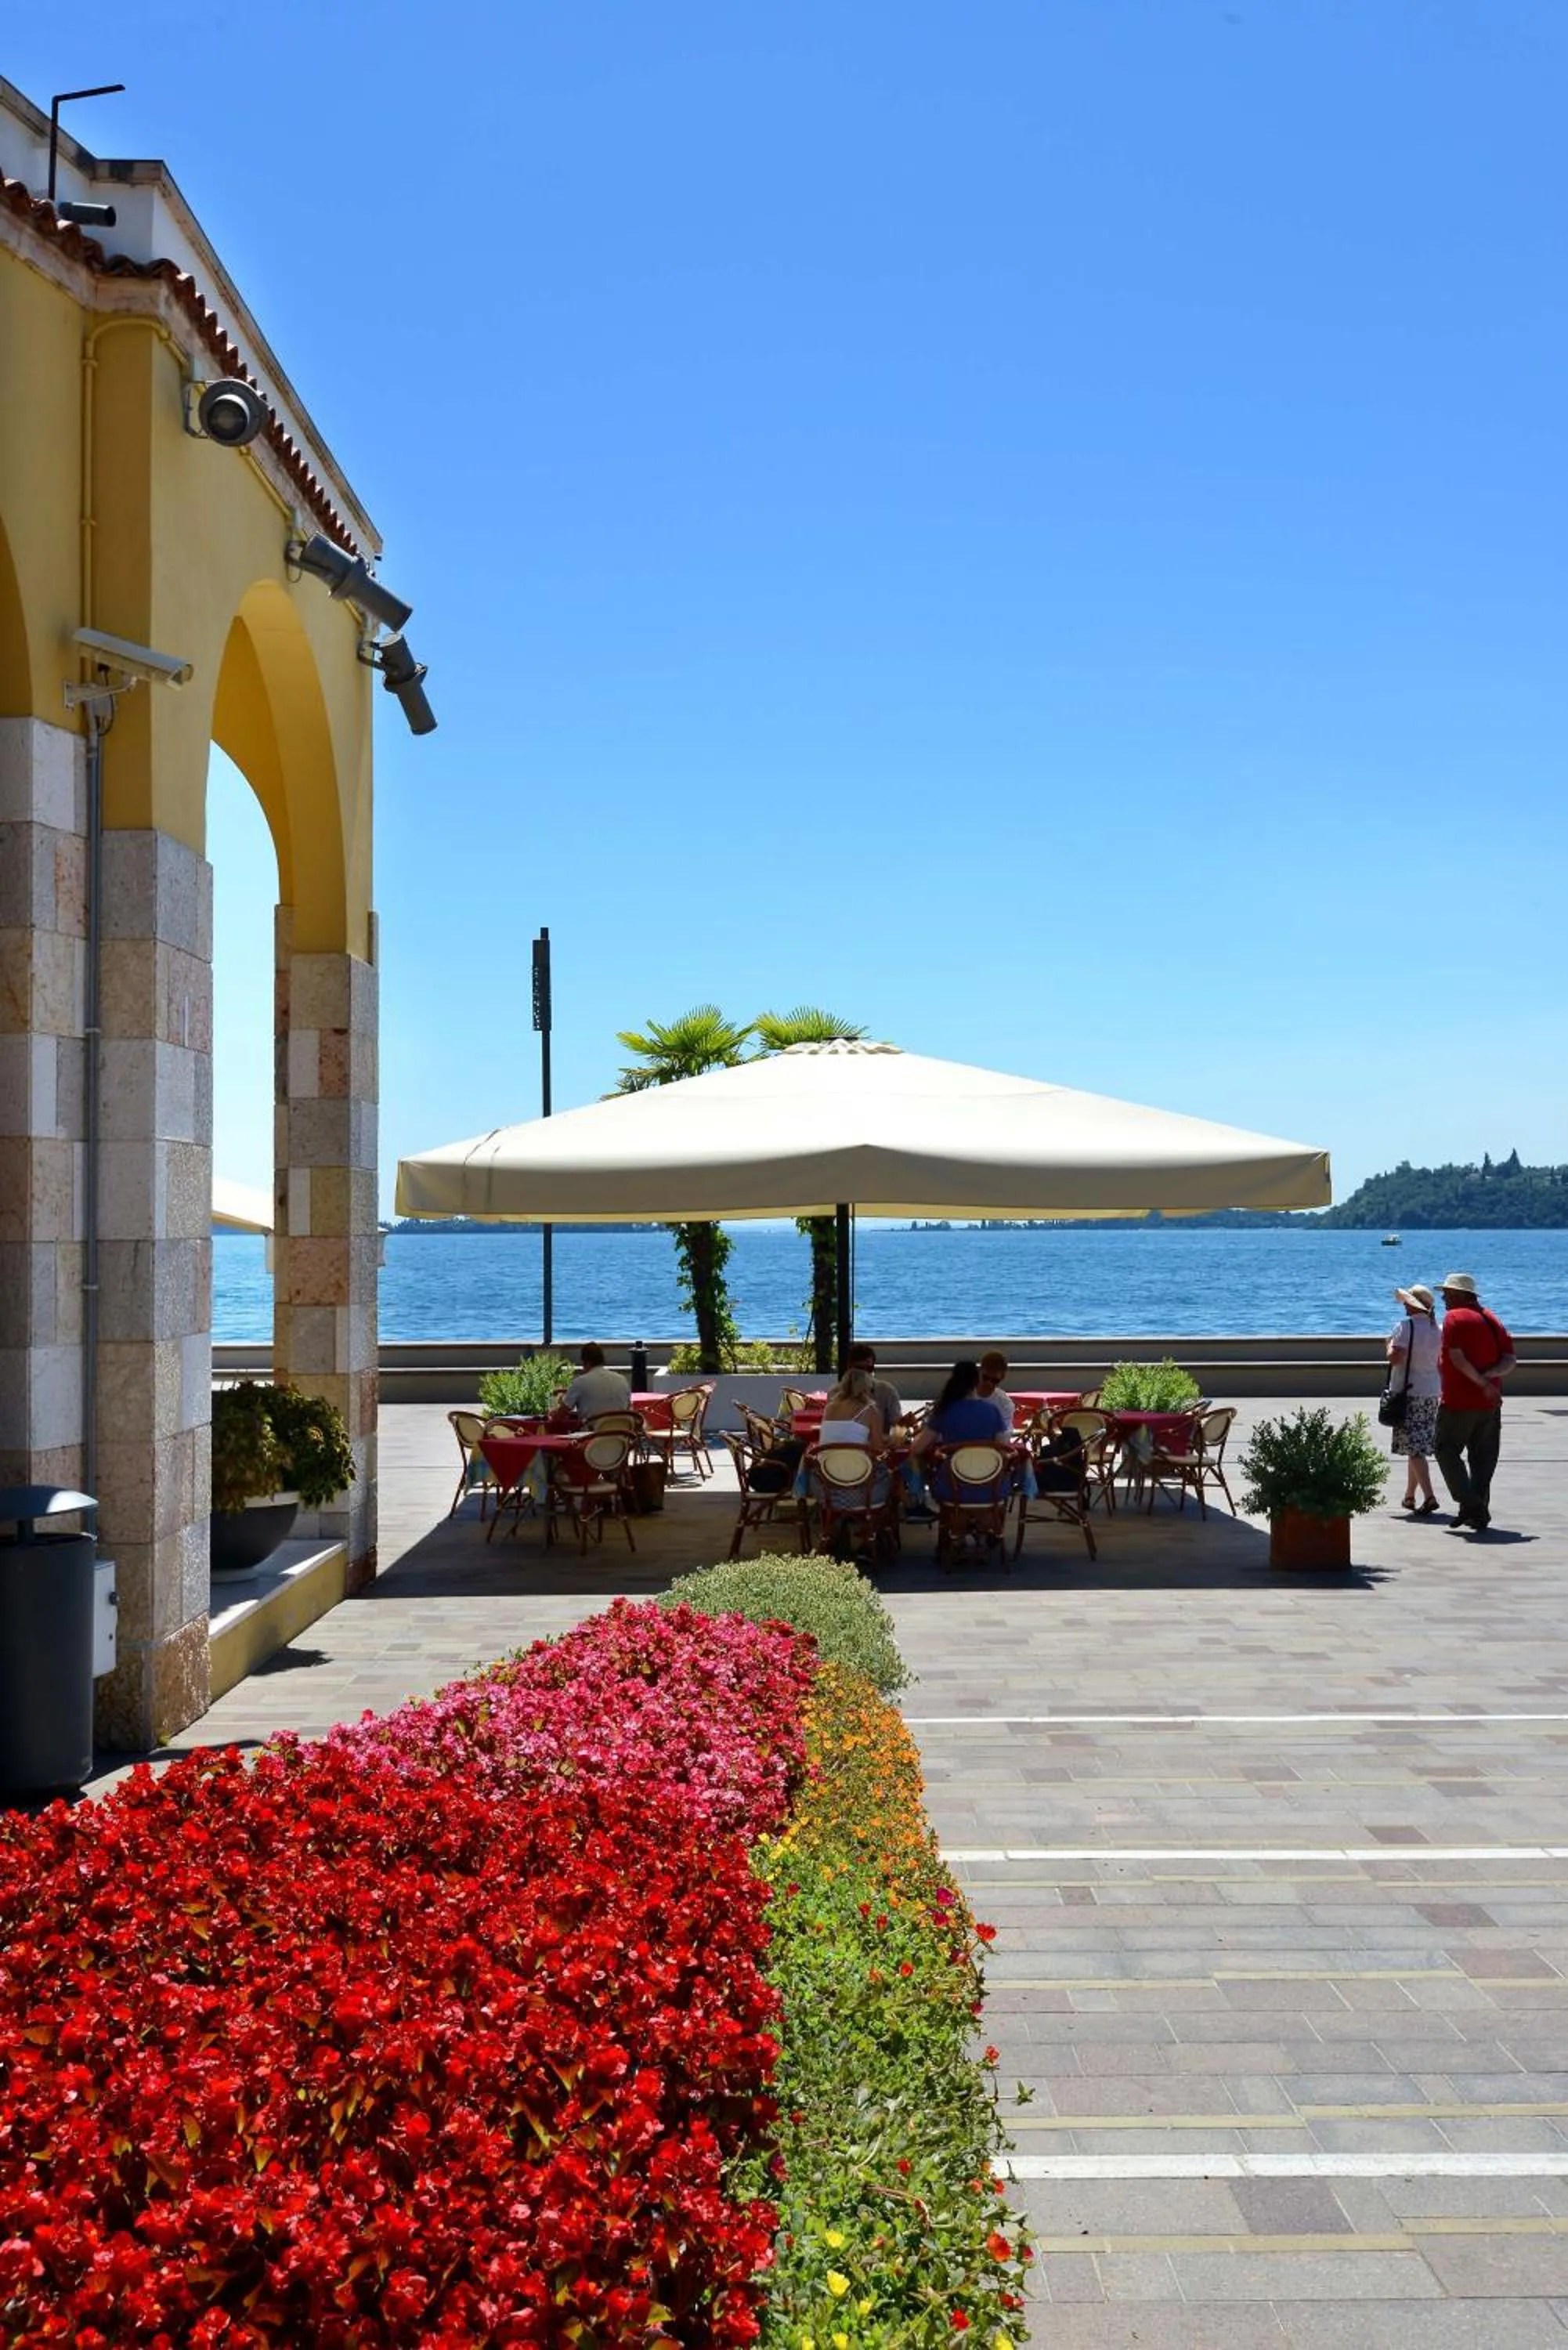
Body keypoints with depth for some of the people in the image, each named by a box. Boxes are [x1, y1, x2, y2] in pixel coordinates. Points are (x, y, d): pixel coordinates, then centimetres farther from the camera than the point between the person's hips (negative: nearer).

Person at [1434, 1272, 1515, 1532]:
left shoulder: (1454, 1318, -9)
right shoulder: (1492, 1320, 13)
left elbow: (1457, 1358, -20)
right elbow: (1509, 1360, 4)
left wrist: (1483, 1383, -14)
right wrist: (1488, 1376, -10)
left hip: (1459, 1402, -7)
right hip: (1490, 1403, 7)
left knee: (1447, 1451, 5)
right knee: (1483, 1458, 10)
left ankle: (1470, 1504, -8)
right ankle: (1480, 1514, 10)